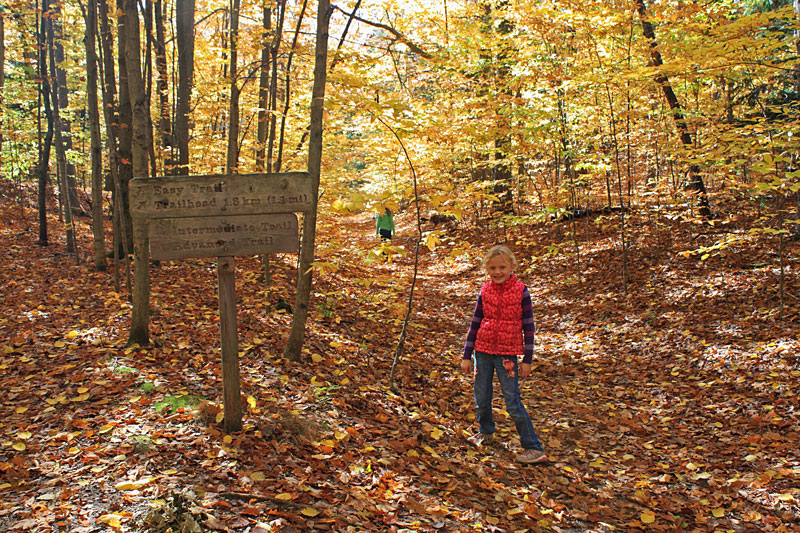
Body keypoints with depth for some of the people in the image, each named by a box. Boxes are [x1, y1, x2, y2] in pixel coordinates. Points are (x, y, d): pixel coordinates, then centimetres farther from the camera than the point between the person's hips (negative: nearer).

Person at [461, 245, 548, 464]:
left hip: (507, 353, -3)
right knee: (481, 399, 11)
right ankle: (486, 432, 39)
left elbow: (528, 327, -3)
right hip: (483, 351, 4)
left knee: (513, 403, -5)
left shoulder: (521, 291, -7)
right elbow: (475, 323, 7)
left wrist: (527, 360, -4)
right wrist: (467, 355, 7)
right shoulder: (485, 292, 2)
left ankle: (534, 448, 5)